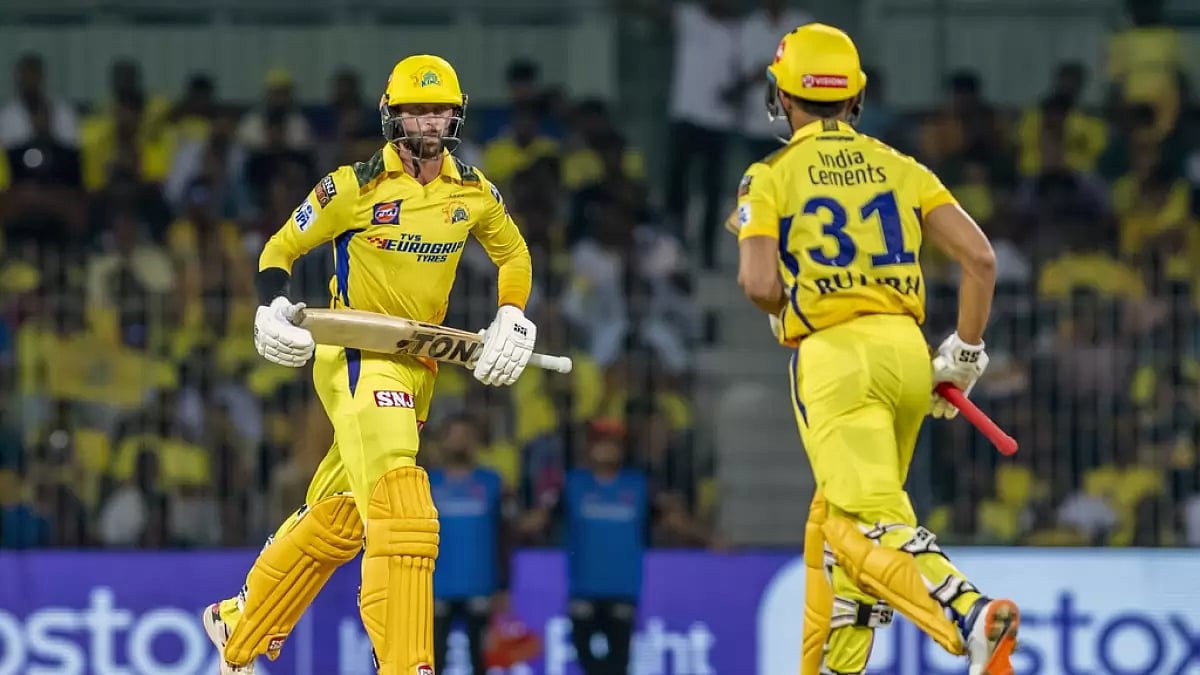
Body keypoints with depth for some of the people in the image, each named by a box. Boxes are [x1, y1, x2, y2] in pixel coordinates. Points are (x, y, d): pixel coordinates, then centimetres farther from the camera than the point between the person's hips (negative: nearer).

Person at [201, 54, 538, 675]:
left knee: (336, 520, 16)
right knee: (403, 519, -21)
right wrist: (273, 310, -17)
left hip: (416, 367, 7)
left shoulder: (474, 192, 5)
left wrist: (511, 319, 7)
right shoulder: (355, 186, -10)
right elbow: (280, 249, 0)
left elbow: (513, 255, 23)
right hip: (355, 359, -6)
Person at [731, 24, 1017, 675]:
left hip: (833, 354, -5)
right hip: (906, 349, 5)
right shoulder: (900, 169, 13)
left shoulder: (772, 176, 2)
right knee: (836, 517, 20)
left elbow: (759, 284, -10)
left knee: (871, 522, -14)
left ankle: (969, 615, -38)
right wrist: (964, 354, 14)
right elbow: (980, 258, 5)